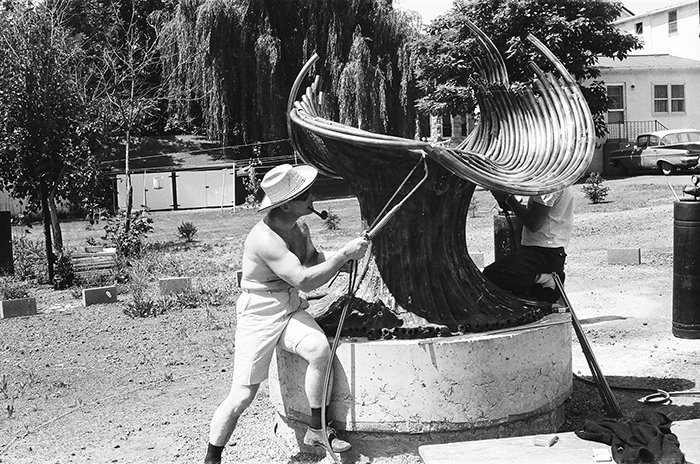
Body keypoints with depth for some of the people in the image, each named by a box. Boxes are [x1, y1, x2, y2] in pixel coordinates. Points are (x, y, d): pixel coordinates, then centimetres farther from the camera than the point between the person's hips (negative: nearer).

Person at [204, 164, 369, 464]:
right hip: (259, 315, -6)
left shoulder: (299, 226, 2)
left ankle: (316, 430, -5)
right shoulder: (265, 239, -25)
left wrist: (344, 254, -2)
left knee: (320, 349, -23)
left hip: (291, 310, 7)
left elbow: (313, 259, 18)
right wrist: (344, 255, -24)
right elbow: (304, 280, -29)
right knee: (242, 395, -6)